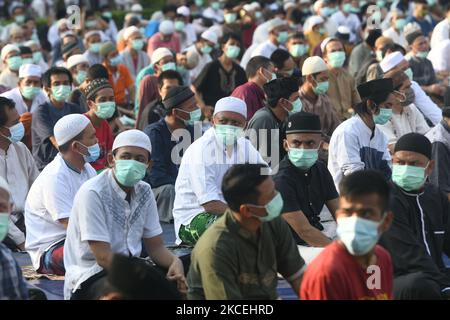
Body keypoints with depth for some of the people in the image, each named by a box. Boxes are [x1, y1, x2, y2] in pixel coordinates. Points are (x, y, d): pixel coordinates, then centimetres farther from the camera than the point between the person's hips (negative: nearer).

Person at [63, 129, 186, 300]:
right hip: (89, 277, -7)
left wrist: (175, 262, -15)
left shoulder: (144, 192, 6)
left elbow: (155, 246, 7)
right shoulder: (92, 194, -16)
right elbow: (103, 257, -20)